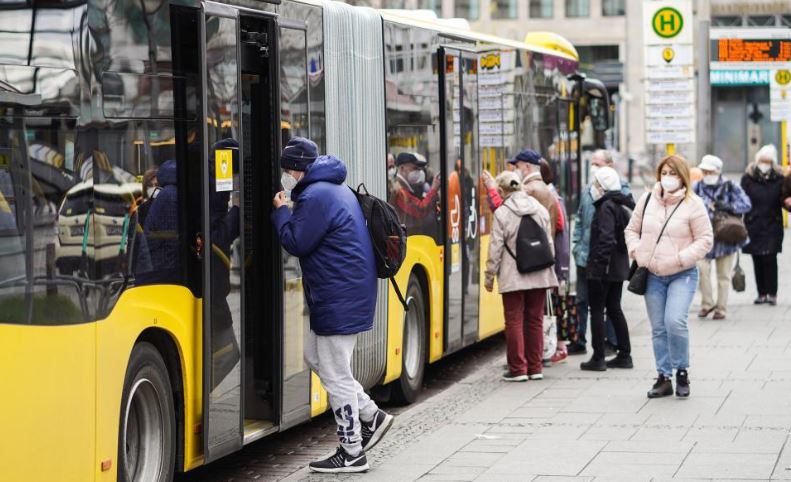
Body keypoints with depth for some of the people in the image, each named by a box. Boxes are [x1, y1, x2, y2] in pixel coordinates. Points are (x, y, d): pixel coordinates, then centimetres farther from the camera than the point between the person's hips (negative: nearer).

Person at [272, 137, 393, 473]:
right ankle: (370, 416, 21)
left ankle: (351, 453, 3)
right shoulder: (336, 189, 15)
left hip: (339, 299, -11)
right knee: (315, 357, 20)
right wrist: (287, 212, 14)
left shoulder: (315, 196, -18)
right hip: (346, 292, 11)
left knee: (335, 374, -4)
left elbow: (296, 242, -16)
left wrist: (281, 212, -2)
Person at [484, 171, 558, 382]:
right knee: (535, 321, 11)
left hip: (513, 276, -5)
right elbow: (549, 243, 11)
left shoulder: (502, 213, -9)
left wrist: (490, 276, 1)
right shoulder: (540, 209, 6)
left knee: (514, 321, 2)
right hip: (539, 275, 5)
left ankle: (518, 369, 2)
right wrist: (548, 268, 23)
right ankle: (535, 368, 14)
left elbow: (496, 248, -8)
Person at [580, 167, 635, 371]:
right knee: (614, 308, 15)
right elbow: (627, 234, 16)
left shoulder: (606, 207, -16)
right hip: (619, 266, 9)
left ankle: (598, 358, -1)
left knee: (597, 310, -2)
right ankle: (624, 355, 18)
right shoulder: (620, 206, 12)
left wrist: (599, 264, -24)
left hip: (603, 268, -9)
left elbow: (606, 239, -24)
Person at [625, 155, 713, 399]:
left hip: (682, 275, -4)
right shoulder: (647, 200, 6)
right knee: (658, 328, 7)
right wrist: (636, 251, -1)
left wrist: (682, 258, -16)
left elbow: (705, 239, -7)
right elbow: (632, 229, 16)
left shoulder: (693, 204, -7)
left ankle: (682, 372, -1)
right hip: (653, 276, 4)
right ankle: (664, 378, 16)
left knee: (675, 322, -20)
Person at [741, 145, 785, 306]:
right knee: (757, 261, 5)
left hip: (772, 226, -1)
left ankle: (772, 293, 1)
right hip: (753, 225, 1)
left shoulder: (779, 178, 2)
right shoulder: (748, 177, 1)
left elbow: (783, 200, 5)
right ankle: (762, 293, 12)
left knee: (770, 259, -6)